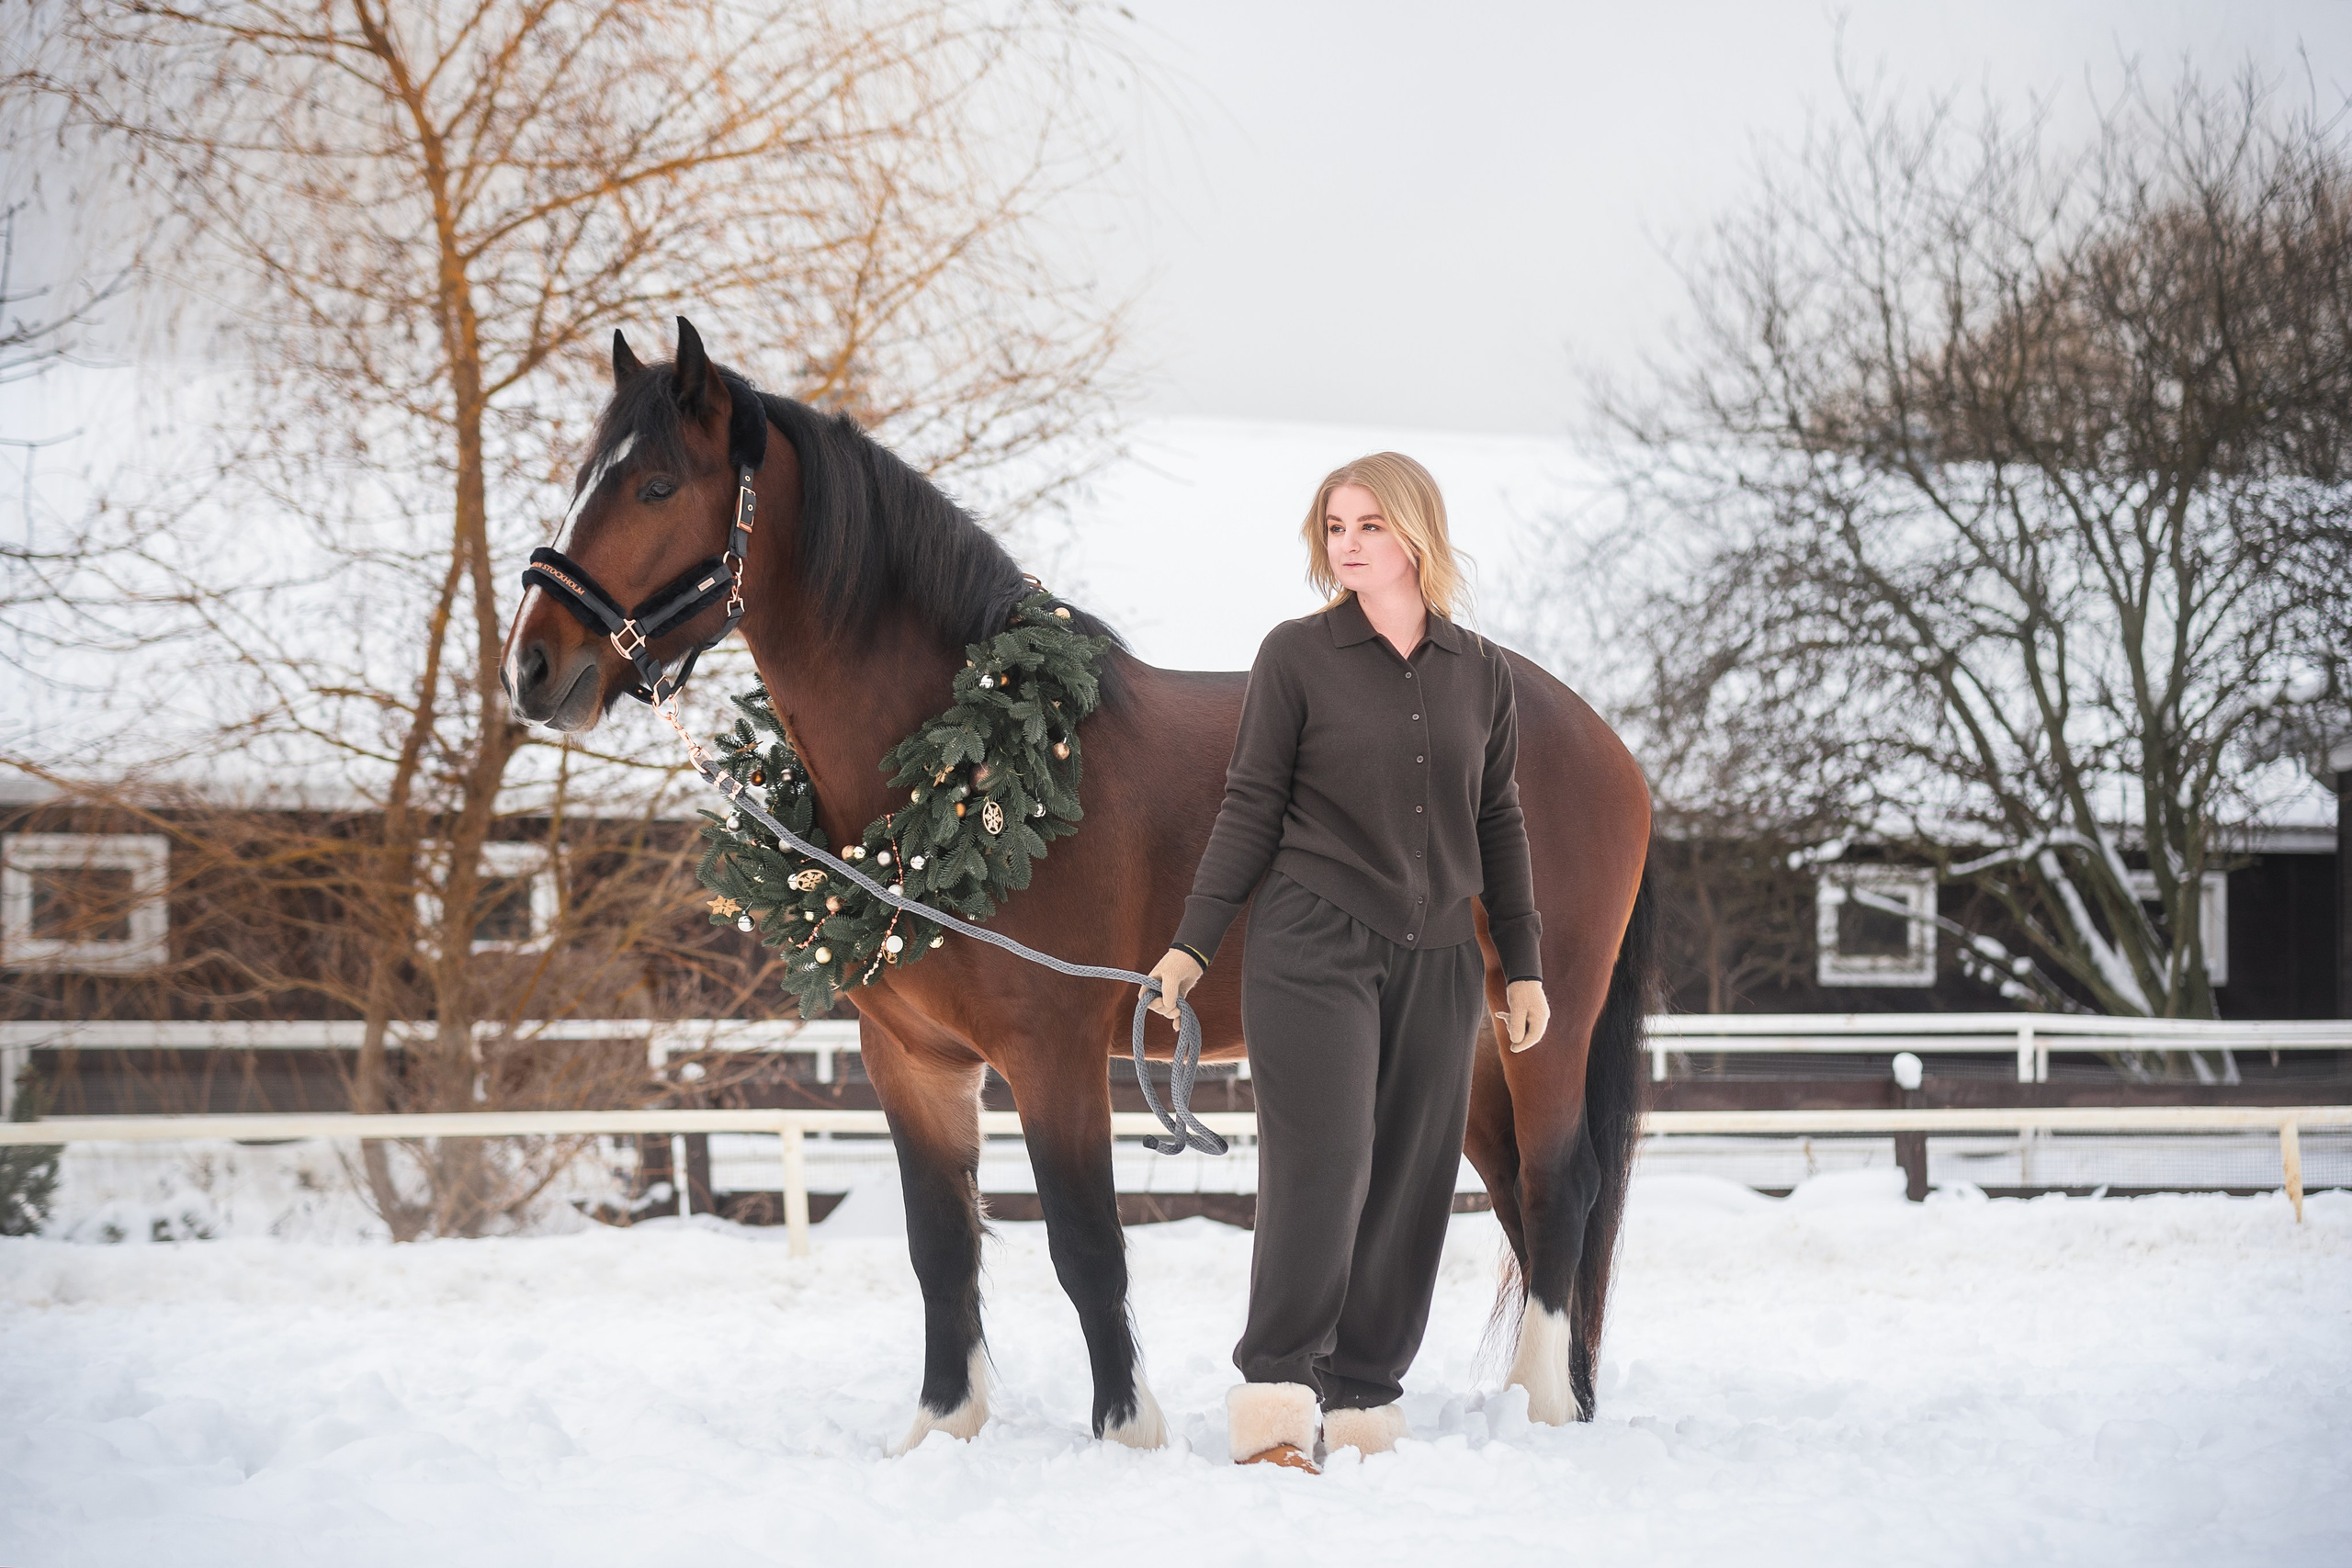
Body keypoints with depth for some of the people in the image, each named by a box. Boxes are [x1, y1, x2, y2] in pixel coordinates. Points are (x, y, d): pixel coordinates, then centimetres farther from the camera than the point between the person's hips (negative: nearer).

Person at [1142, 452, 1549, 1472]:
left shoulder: (1480, 672, 9)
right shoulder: (1296, 655, 0)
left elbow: (1497, 825, 15)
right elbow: (1251, 807, 1)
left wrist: (1524, 965, 14)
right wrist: (1193, 942, -4)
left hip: (1436, 961, 4)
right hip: (1312, 944, -4)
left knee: (1410, 1178, 3)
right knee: (1322, 1161, -12)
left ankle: (1362, 1396, 9)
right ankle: (1276, 1392, -8)